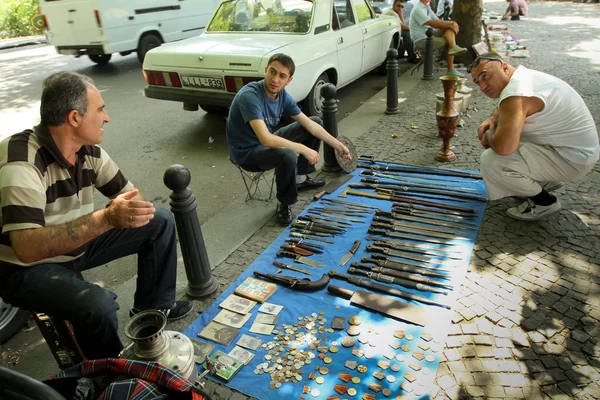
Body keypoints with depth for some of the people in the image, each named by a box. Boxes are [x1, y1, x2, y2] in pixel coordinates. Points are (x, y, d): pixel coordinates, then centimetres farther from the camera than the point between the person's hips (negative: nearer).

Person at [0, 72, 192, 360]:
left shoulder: (89, 150, -7)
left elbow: (129, 195, 2)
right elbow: (27, 248, -40)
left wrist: (128, 213, -20)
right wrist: (106, 218, -47)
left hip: (75, 244, 8)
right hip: (27, 268, -7)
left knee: (160, 222, 3)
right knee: (98, 304, -36)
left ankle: (152, 307, 17)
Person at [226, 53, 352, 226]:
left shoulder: (282, 95, -6)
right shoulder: (249, 96, -31)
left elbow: (309, 124, 1)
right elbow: (266, 139, -39)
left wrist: (337, 145, 0)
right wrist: (304, 149, -31)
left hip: (268, 142, 8)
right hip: (247, 152, -8)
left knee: (316, 121, 10)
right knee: (287, 155, -38)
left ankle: (300, 177, 19)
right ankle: (284, 204, -11)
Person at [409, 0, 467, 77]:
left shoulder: (427, 7, 16)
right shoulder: (418, 10, -14)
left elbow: (438, 22, 12)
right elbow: (433, 24, -22)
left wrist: (452, 23, -6)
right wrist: (451, 25, -14)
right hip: (421, 40, -8)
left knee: (449, 29, -12)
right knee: (449, 42, -13)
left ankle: (453, 47, -26)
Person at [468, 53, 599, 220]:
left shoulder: (516, 93, -28)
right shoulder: (522, 75, 3)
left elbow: (503, 147, -40)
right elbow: (503, 109, 25)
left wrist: (488, 137, -17)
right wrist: (492, 119, 2)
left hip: (573, 158, -10)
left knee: (491, 161, -22)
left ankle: (544, 201, 1)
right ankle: (546, 181, 22)